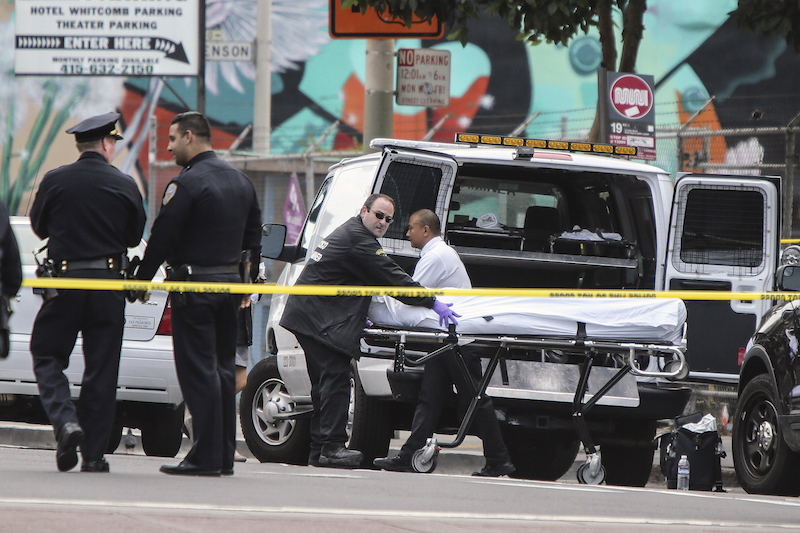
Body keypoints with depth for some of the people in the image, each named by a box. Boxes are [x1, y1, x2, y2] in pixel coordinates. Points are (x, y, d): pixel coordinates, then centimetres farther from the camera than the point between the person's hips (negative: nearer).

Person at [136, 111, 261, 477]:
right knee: (222, 370, 11)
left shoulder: (188, 183, -14)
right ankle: (224, 456, 11)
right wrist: (247, 283, 25)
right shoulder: (240, 182, 13)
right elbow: (253, 238, 19)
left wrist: (142, 279, -4)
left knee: (198, 371, -7)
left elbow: (163, 237, -14)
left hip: (194, 286, -8)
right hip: (230, 283, 8)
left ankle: (205, 457, -10)